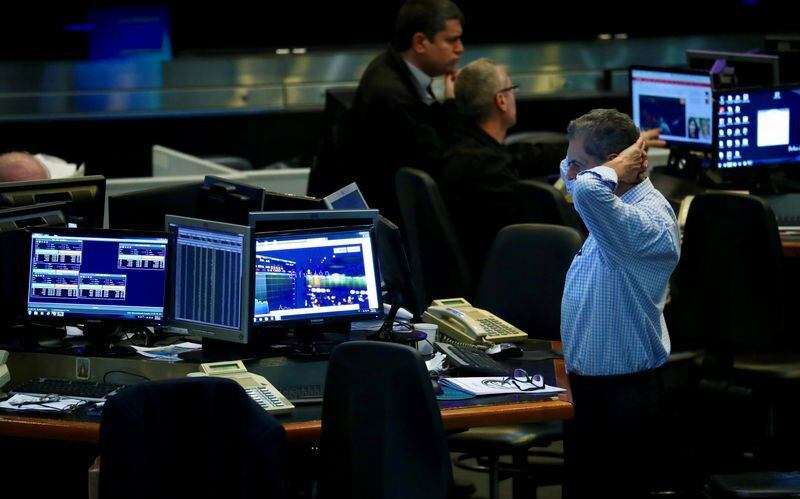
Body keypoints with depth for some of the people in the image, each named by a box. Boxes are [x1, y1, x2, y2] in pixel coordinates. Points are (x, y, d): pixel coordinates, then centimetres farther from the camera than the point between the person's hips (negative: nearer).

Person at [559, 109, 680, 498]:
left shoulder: (649, 221, -23)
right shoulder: (622, 204, 9)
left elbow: (586, 190, -43)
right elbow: (571, 176, 31)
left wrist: (617, 169, -22)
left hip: (624, 395, -10)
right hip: (584, 385, 10)